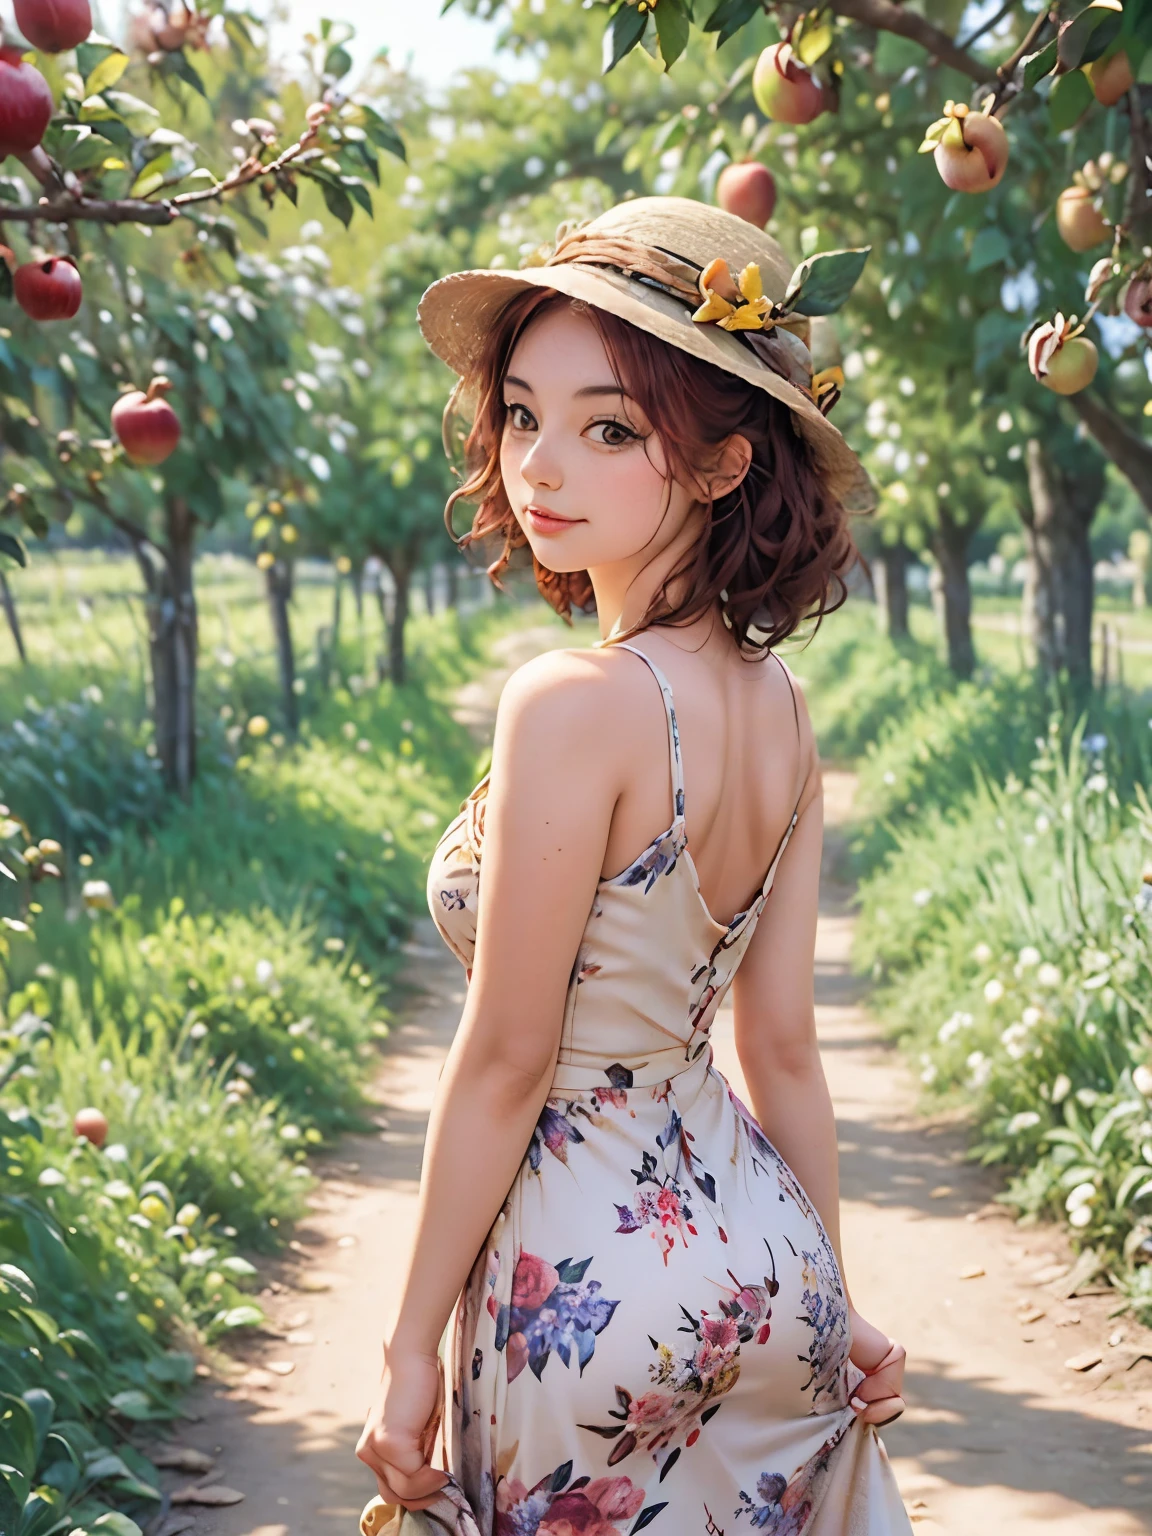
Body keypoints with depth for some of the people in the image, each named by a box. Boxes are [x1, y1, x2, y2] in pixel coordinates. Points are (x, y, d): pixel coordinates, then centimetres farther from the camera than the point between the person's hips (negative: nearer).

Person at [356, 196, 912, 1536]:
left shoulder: (573, 704, -23)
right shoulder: (777, 706, 0)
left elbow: (505, 1061, -19)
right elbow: (785, 1047, 5)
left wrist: (411, 1350, -10)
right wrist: (828, 1302, 13)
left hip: (591, 1281, -7)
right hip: (759, 1251, 7)